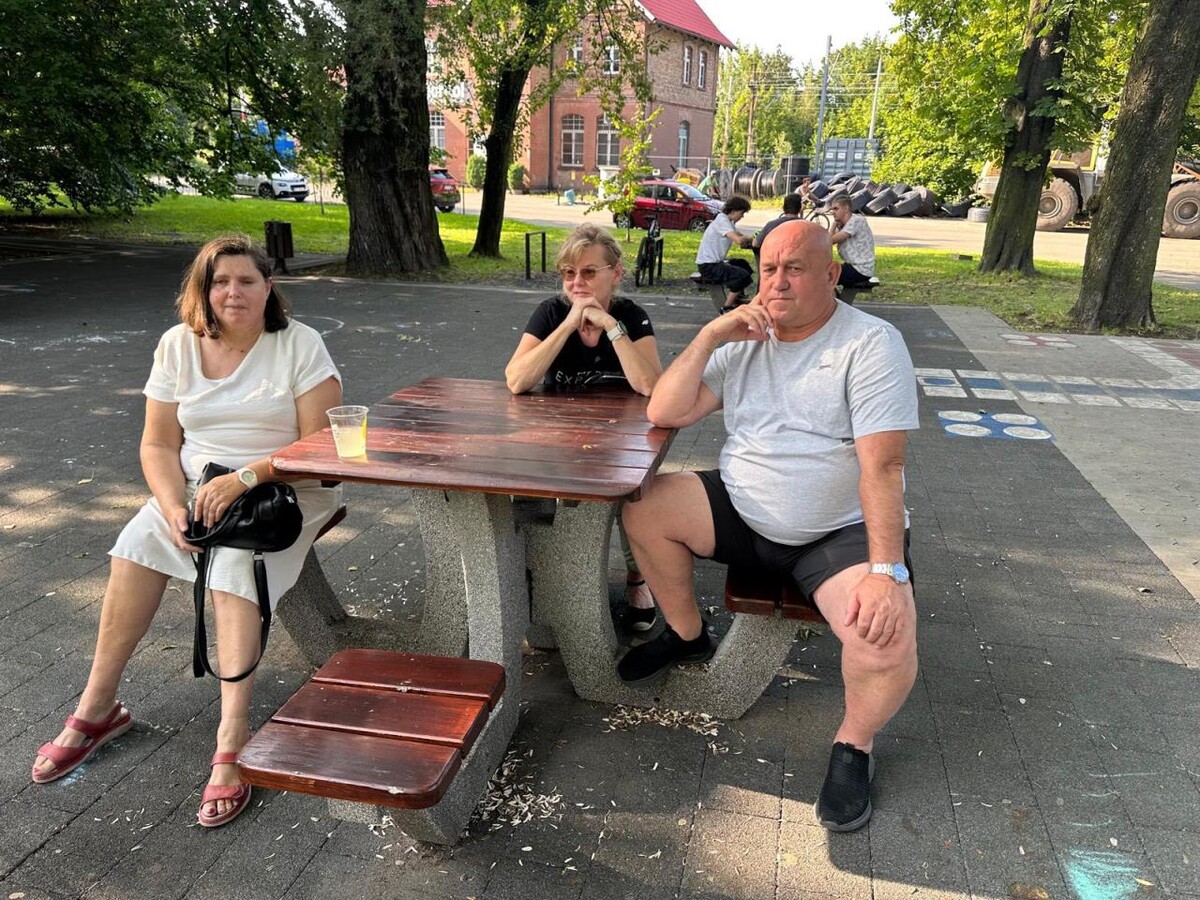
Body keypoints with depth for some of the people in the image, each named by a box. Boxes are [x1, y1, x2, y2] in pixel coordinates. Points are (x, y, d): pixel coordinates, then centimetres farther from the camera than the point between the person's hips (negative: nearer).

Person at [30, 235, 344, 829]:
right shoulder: (179, 345, 4)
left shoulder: (300, 345, -9)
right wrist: (174, 508, -14)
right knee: (136, 546, -18)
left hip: (285, 490, -4)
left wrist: (243, 479, -24)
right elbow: (158, 445, 3)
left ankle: (231, 736, -29)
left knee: (235, 565, -29)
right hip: (197, 485, 5)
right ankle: (96, 707, -4)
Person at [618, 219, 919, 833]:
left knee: (887, 641, -30)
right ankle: (686, 636, 14)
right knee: (644, 509, -11)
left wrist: (886, 570, -29)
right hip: (743, 512, 5)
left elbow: (882, 465, -19)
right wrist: (709, 336, -11)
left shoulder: (871, 343, -11)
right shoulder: (744, 340, 6)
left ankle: (854, 744, 6)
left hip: (844, 530, -5)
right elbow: (664, 414, -1)